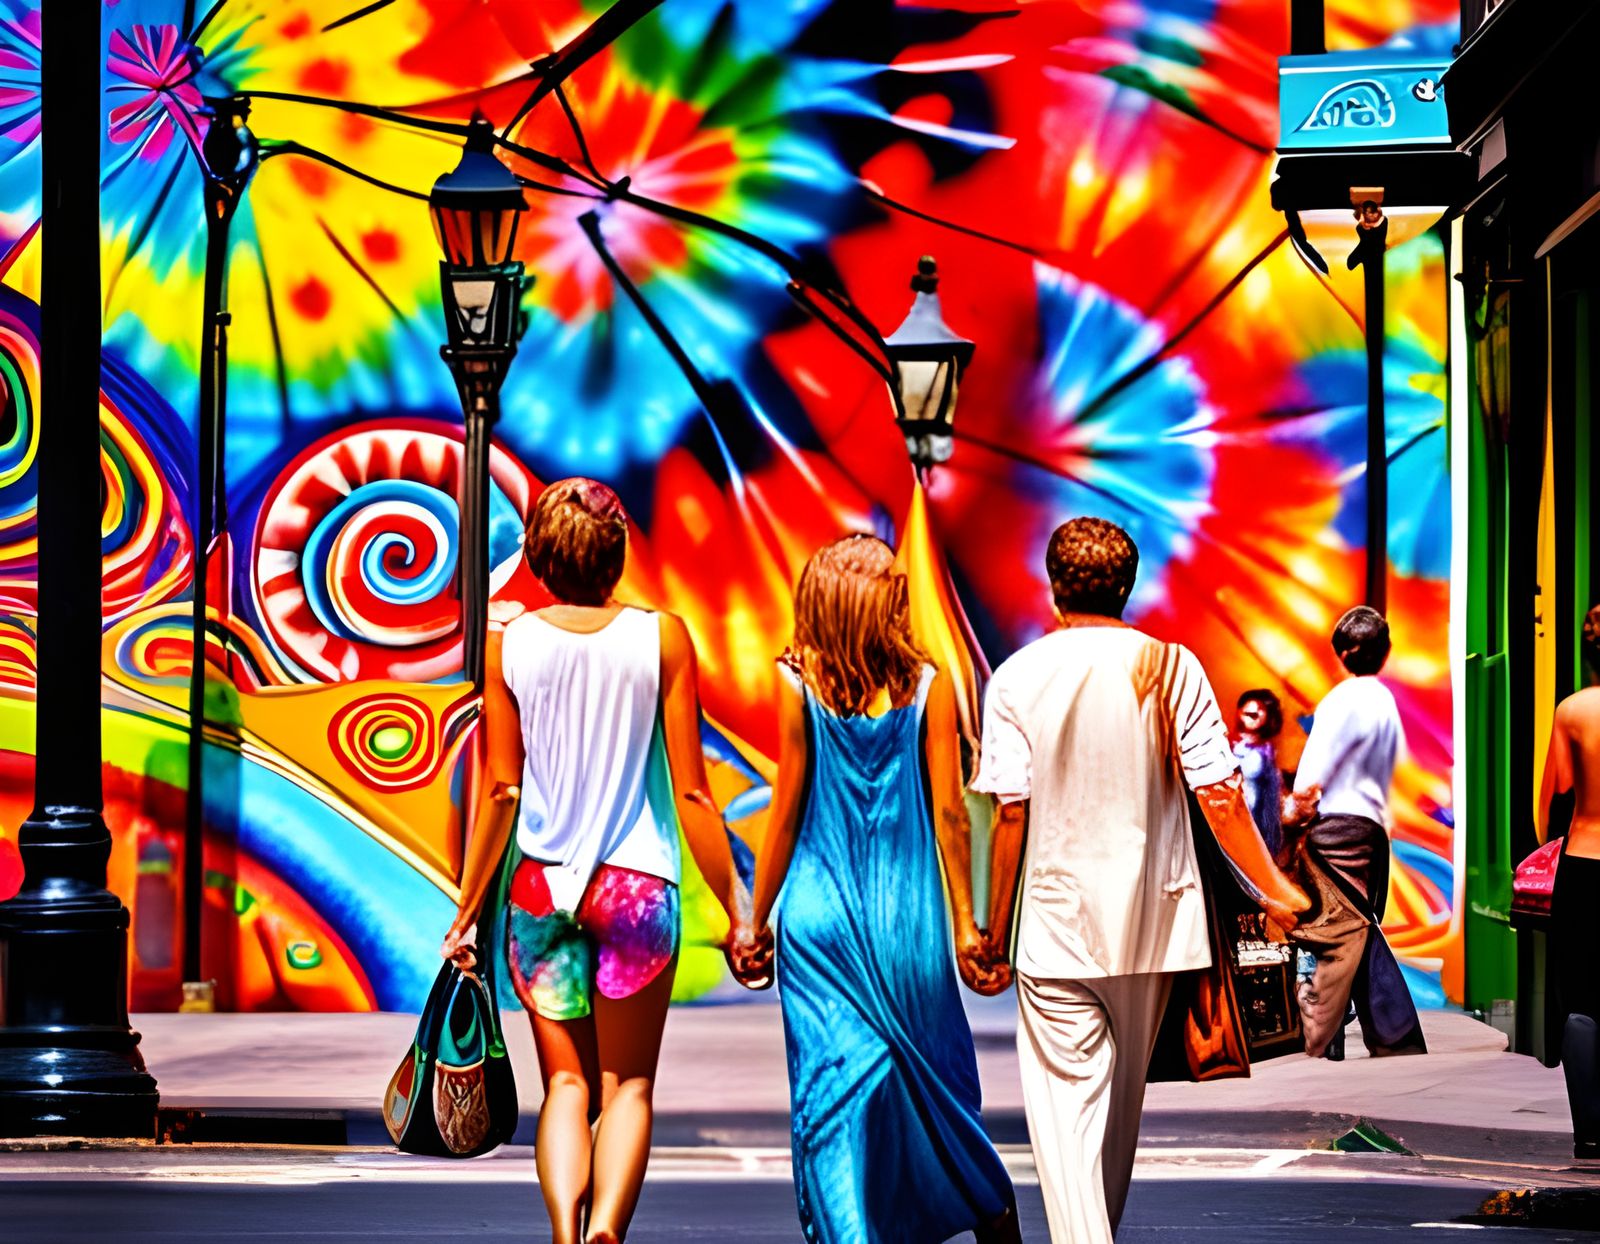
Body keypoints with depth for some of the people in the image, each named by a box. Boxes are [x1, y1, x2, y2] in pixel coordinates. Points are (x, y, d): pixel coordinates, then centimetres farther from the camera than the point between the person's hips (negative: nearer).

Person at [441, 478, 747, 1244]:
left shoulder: (509, 644, -1)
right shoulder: (661, 637, -4)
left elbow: (499, 791, 0)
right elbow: (690, 791, -4)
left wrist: (467, 910, 8)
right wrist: (736, 910, 2)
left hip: (541, 887, 1)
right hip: (638, 885, -1)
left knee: (565, 1083, 10)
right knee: (627, 1084, 8)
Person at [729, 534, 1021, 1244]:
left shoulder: (798, 684, -5)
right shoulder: (927, 686, -2)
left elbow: (786, 812, -3)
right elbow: (949, 813, -1)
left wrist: (757, 922, 5)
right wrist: (965, 924, 6)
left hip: (820, 913, -1)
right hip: (909, 917, 1)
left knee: (833, 1090, 1)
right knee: (936, 1079, 15)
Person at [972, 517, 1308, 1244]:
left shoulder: (1018, 678, -5)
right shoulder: (1170, 666, -2)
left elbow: (1011, 815, -7)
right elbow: (1218, 798, -6)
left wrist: (994, 930, 0)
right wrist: (1274, 890, 4)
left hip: (1057, 929, -3)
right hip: (1152, 918, 3)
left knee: (1066, 1102, -3)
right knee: (1123, 1096, 20)